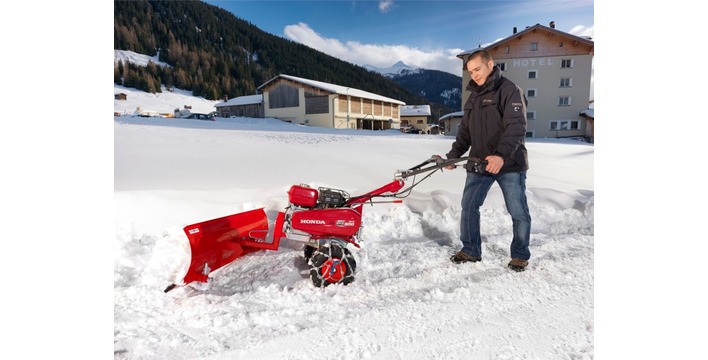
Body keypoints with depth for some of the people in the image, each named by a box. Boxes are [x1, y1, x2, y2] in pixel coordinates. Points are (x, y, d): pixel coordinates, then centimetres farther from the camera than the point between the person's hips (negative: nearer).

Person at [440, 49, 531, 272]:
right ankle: (471, 250, 17)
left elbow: (516, 126, -20)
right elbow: (465, 131, 17)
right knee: (468, 206, 3)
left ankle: (520, 255, 21)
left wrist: (501, 155, -34)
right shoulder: (473, 97, 15)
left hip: (509, 163, -6)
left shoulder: (510, 90, -7)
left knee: (518, 212, 3)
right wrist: (453, 155, 3)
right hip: (479, 163, 6)